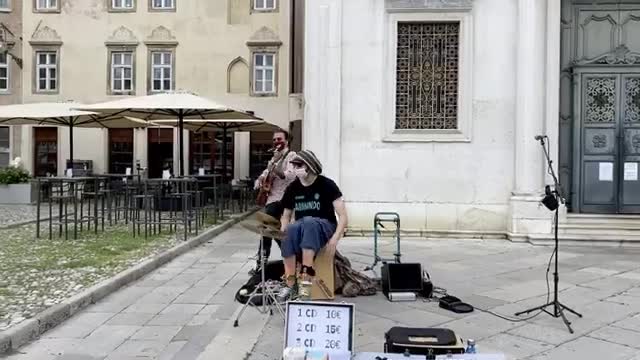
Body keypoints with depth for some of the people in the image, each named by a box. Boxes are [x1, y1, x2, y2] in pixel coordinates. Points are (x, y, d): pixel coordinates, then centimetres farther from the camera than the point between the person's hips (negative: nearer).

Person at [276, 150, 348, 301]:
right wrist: (283, 229, -10)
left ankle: (306, 281, -41)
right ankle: (289, 284, -30)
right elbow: (286, 216, 14)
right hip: (300, 228, 4)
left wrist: (334, 238, -28)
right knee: (290, 231, -33)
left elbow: (343, 216, -13)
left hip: (325, 227, -3)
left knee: (308, 222, -38)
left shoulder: (326, 185, -10)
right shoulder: (293, 188, 3)